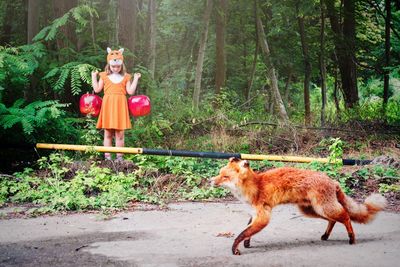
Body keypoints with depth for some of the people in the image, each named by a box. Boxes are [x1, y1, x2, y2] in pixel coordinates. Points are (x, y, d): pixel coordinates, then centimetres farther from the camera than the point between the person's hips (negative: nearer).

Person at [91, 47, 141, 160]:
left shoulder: (125, 77, 9)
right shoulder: (104, 76, 9)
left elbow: (130, 91, 2)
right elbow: (97, 89, 8)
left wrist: (135, 79, 1)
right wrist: (94, 77, 7)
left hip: (120, 106, 0)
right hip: (108, 105, 0)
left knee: (120, 133, 1)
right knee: (108, 133, 4)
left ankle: (119, 156, 6)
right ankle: (107, 156, 7)